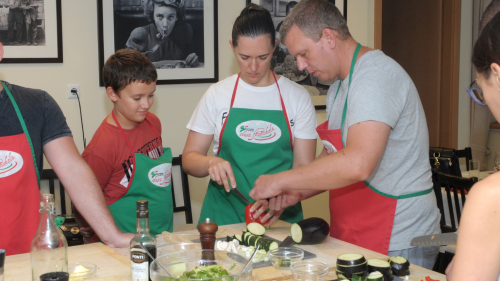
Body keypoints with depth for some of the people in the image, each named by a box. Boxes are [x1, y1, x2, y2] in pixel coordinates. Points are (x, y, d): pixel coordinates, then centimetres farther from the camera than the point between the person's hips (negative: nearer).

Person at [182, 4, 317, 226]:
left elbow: (303, 167, 2)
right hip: (224, 215, 1)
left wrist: (281, 200, -16)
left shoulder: (297, 97, 6)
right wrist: (211, 163, -13)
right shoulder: (216, 95, 7)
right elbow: (189, 159, 8)